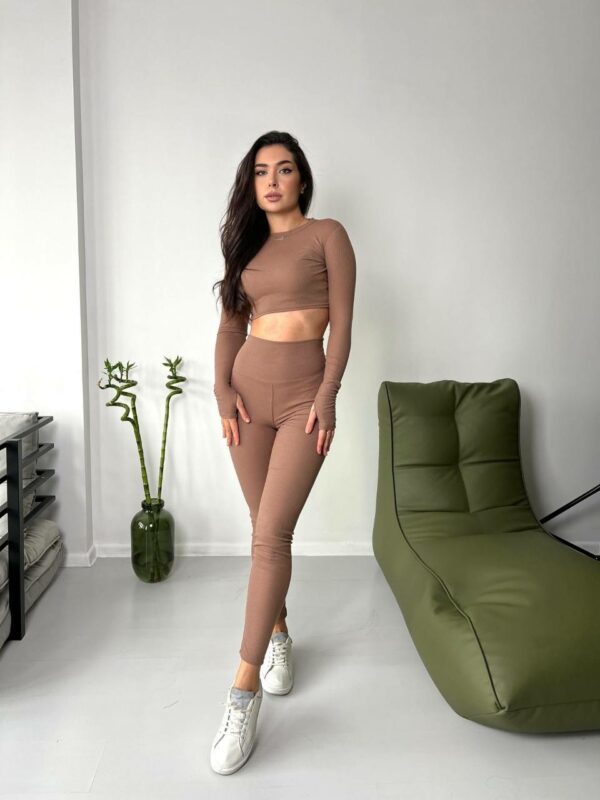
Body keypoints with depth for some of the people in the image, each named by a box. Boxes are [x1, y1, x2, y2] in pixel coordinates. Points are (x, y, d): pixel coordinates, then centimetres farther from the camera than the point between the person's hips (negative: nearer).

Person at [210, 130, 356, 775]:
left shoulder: (327, 235, 3)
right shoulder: (246, 244, 16)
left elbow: (341, 322, -3)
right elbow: (230, 323, 12)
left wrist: (326, 397, -11)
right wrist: (222, 388, -3)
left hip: (304, 396, -4)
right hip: (249, 394, 5)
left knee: (271, 535, -12)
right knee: (268, 530, 11)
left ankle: (245, 690, -5)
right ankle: (278, 633, 32)